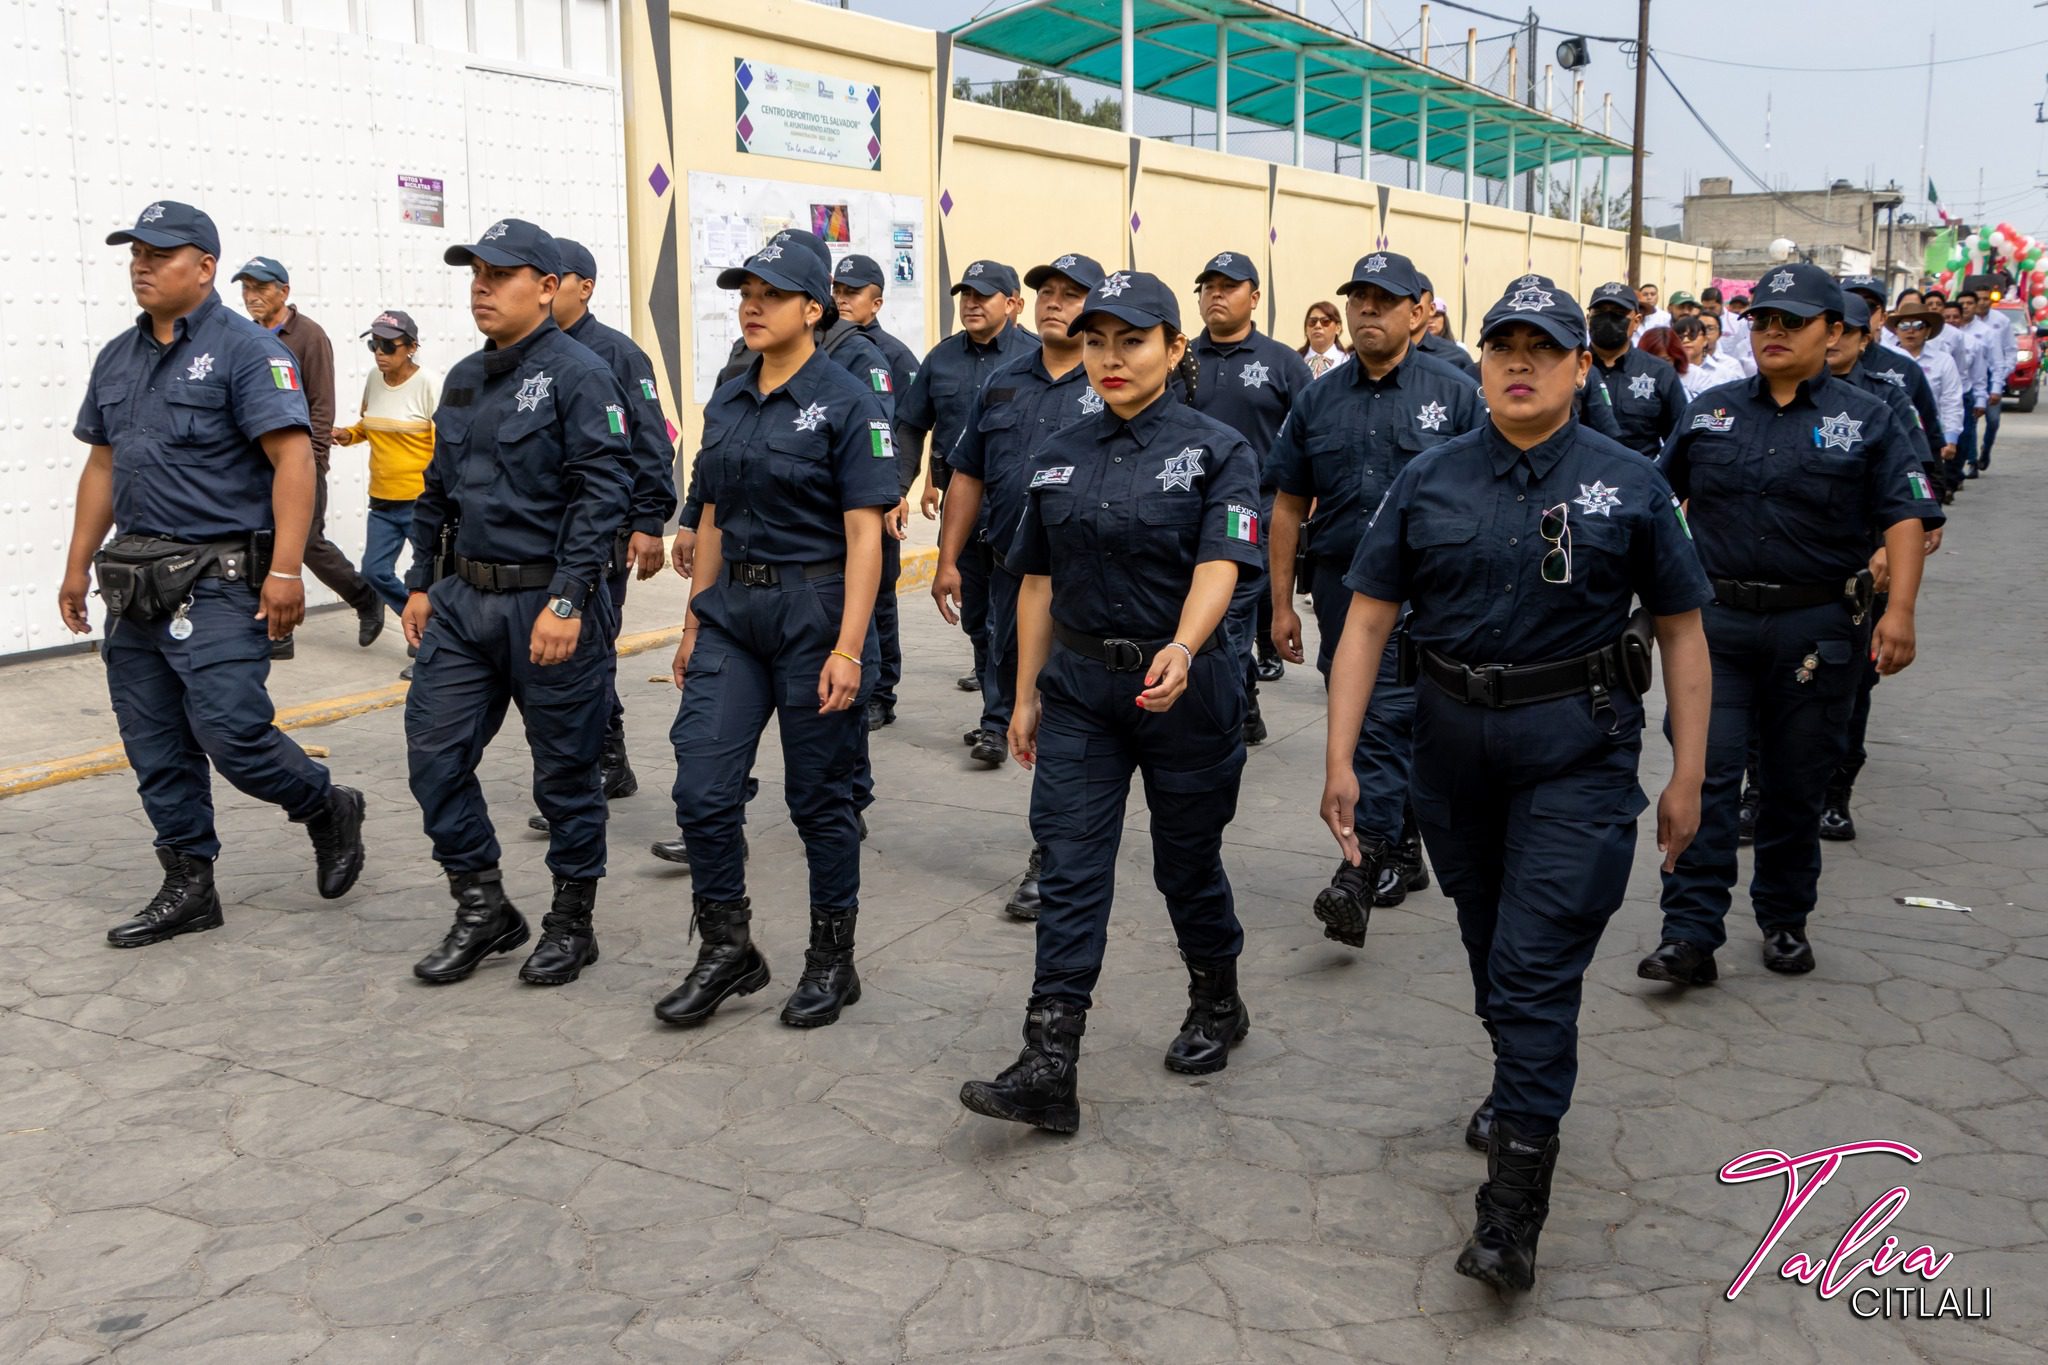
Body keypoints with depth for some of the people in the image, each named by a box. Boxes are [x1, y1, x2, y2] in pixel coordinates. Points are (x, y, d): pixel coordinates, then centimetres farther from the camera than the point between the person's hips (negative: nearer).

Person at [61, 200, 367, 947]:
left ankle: (328, 809, 16)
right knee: (154, 746, 9)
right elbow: (102, 467, 20)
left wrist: (285, 570, -23)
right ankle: (188, 886, 20)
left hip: (220, 580, -7)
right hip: (136, 582, 8)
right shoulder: (117, 358, 14)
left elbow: (293, 459, -16)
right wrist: (78, 565, 17)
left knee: (230, 732, -11)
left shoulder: (246, 349, -9)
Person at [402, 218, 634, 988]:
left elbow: (602, 496, -18)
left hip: (548, 603, -7)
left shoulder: (578, 375, -11)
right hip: (463, 600, 7)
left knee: (565, 771, 4)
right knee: (434, 752, 4)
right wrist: (420, 584, 17)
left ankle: (571, 923, 20)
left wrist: (567, 601, -23)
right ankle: (482, 909, 19)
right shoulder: (463, 380, 14)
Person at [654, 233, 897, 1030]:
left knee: (820, 794, 5)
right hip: (732, 610, 6)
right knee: (702, 789, 1)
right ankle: (728, 949, 19)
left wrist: (848, 648, -19)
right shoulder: (727, 404, 10)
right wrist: (694, 622, 13)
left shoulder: (846, 404, -9)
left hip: (814, 608, -6)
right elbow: (713, 520, 15)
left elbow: (863, 536, -13)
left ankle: (832, 959, 22)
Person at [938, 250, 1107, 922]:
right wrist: (949, 559, 9)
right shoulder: (1002, 385, 13)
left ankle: (1055, 859, 8)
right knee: (1019, 715, 13)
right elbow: (967, 476, 15)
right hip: (1012, 576, 6)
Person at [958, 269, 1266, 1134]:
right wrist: (1026, 693, 9)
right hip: (1079, 683, 3)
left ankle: (1218, 1006, 37)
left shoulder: (1216, 450, -7)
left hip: (1181, 685, -3)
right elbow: (1039, 581, 11)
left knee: (1187, 860, 12)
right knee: (1070, 867, -3)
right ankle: (1048, 1068, -3)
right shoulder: (1058, 456, 6)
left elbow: (1219, 563, -20)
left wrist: (1181, 649, -38)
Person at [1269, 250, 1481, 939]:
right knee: (1359, 724, 11)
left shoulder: (1455, 394, 0)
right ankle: (1403, 853, 27)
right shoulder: (1319, 402, 10)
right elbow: (1288, 505, 11)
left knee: (1385, 723, -12)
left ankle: (1361, 869, -11)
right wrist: (1282, 603, 8)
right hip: (1340, 589, 5)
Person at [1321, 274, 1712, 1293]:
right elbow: (1367, 623, 1)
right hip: (1455, 747, 3)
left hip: (1579, 755, -3)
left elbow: (1681, 634, 2)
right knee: (1489, 950, 18)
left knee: (1536, 967, -8)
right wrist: (1340, 758, -6)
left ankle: (1513, 1207, -1)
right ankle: (1523, 1090, 46)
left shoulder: (1627, 484, -1)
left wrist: (1686, 777, -1)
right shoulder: (1429, 483, 3)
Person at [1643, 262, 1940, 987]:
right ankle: (1691, 934, -5)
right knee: (1706, 775, -6)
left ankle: (1785, 920, 28)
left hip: (1816, 627, -1)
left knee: (1797, 783, 11)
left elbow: (1905, 517, -5)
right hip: (1717, 620, 1)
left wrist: (1899, 610, -17)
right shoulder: (1711, 411, 9)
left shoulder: (1867, 419, 2)